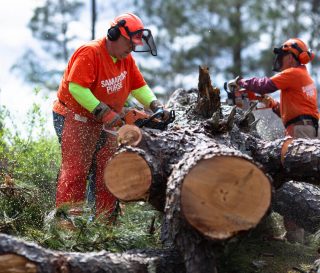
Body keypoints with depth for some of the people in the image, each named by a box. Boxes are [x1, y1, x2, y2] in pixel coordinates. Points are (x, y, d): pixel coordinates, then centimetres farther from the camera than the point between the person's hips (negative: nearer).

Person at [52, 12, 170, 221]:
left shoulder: (126, 59, 6)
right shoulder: (90, 53, -21)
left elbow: (139, 86, 11)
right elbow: (77, 87, -28)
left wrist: (156, 106, -6)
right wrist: (104, 112, -29)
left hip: (103, 123, 9)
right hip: (74, 118, -8)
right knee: (75, 169, -12)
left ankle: (106, 217, 15)